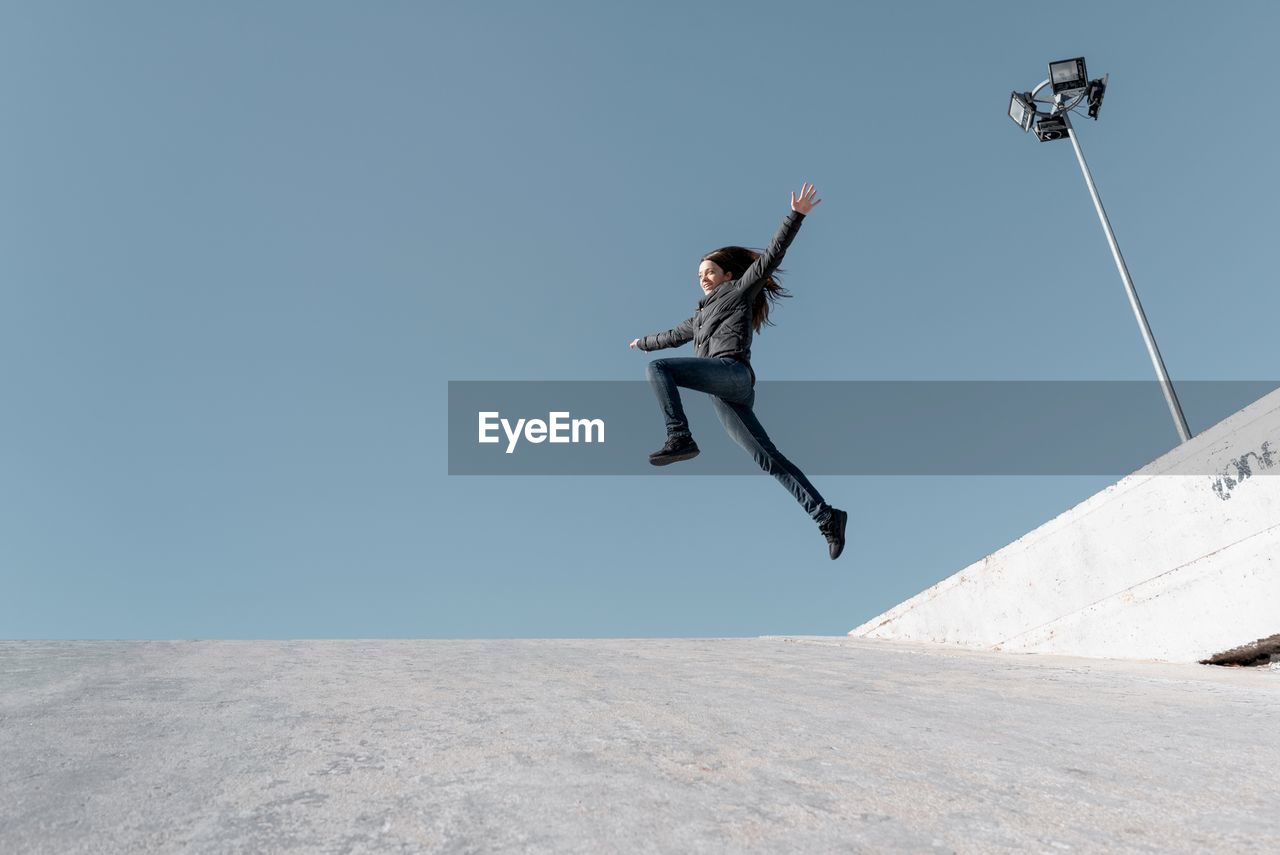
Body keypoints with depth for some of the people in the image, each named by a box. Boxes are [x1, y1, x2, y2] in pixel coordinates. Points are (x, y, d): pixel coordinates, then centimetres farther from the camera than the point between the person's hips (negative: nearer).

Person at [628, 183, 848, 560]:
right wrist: (644, 341, 64)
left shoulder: (740, 290, 17)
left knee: (659, 368, -20)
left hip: (732, 371, -7)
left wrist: (796, 215, -1)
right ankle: (826, 516, -8)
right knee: (770, 460, -4)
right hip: (725, 397, 7)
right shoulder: (701, 316, 36)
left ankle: (680, 438, -33)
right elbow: (675, 335, 50)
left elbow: (771, 256, 7)